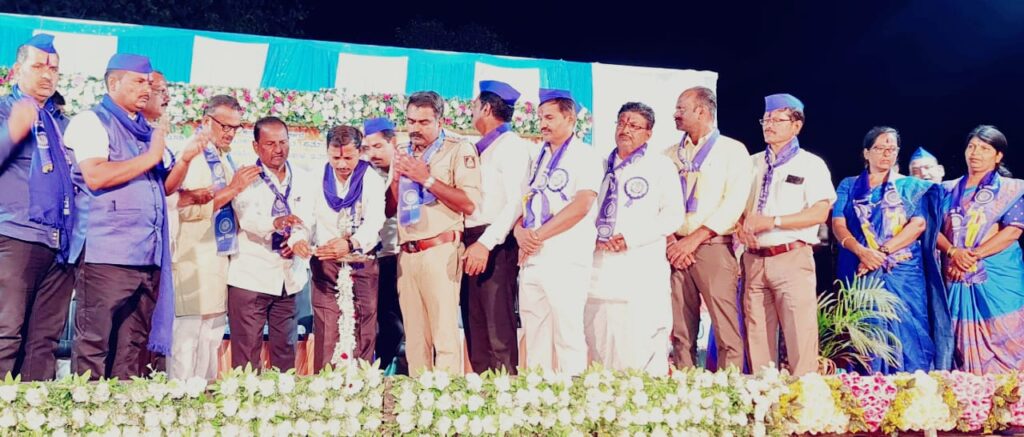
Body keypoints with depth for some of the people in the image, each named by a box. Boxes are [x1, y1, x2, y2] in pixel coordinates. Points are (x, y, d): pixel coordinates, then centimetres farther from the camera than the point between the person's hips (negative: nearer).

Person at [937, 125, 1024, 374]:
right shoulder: (949, 190, 14)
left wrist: (972, 256, -14)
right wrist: (953, 252, -13)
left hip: (999, 280, -2)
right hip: (958, 281, 3)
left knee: (1003, 345, -4)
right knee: (964, 349, 3)